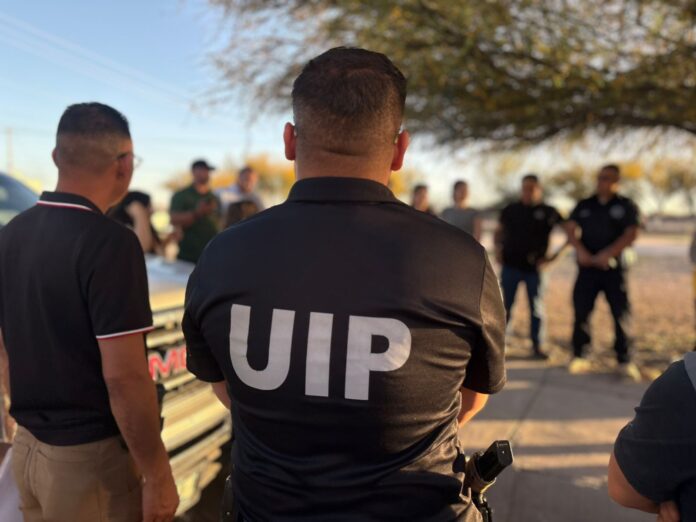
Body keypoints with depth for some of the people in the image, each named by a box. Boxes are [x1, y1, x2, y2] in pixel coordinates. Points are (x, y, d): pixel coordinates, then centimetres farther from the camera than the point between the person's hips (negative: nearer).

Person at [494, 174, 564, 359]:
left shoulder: (549, 212, 0)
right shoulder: (510, 210, 6)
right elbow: (499, 231, 16)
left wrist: (555, 254, -7)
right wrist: (498, 249, 1)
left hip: (535, 268, -1)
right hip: (510, 266, 1)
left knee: (536, 309, 4)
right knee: (504, 307, 3)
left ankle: (537, 346, 13)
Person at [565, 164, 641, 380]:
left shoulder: (626, 206, 5)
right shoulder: (584, 205, 13)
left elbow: (631, 234, -6)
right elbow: (570, 229, 5)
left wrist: (608, 254, -17)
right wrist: (580, 250, -12)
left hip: (614, 267, -2)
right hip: (587, 267, 2)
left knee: (622, 314, -3)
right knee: (581, 311, 0)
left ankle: (624, 361, 6)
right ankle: (579, 356, 9)